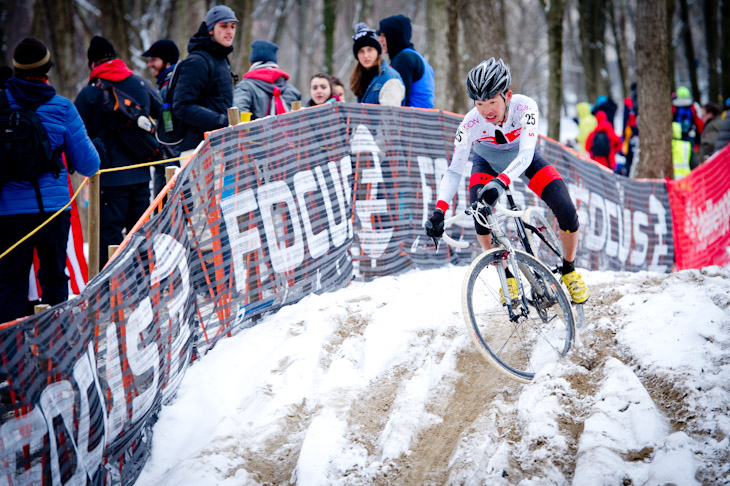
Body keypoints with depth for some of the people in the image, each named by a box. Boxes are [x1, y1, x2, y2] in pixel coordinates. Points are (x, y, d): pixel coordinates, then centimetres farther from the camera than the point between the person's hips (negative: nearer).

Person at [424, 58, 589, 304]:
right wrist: (439, 211, -44)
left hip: (523, 160, 0)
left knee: (567, 212, -17)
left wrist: (500, 182, -61)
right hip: (488, 164, 0)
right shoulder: (470, 124, -33)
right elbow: (454, 170, -31)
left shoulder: (525, 107, -35)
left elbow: (525, 154, -44)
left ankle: (569, 270, 10)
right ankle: (507, 275, -5)